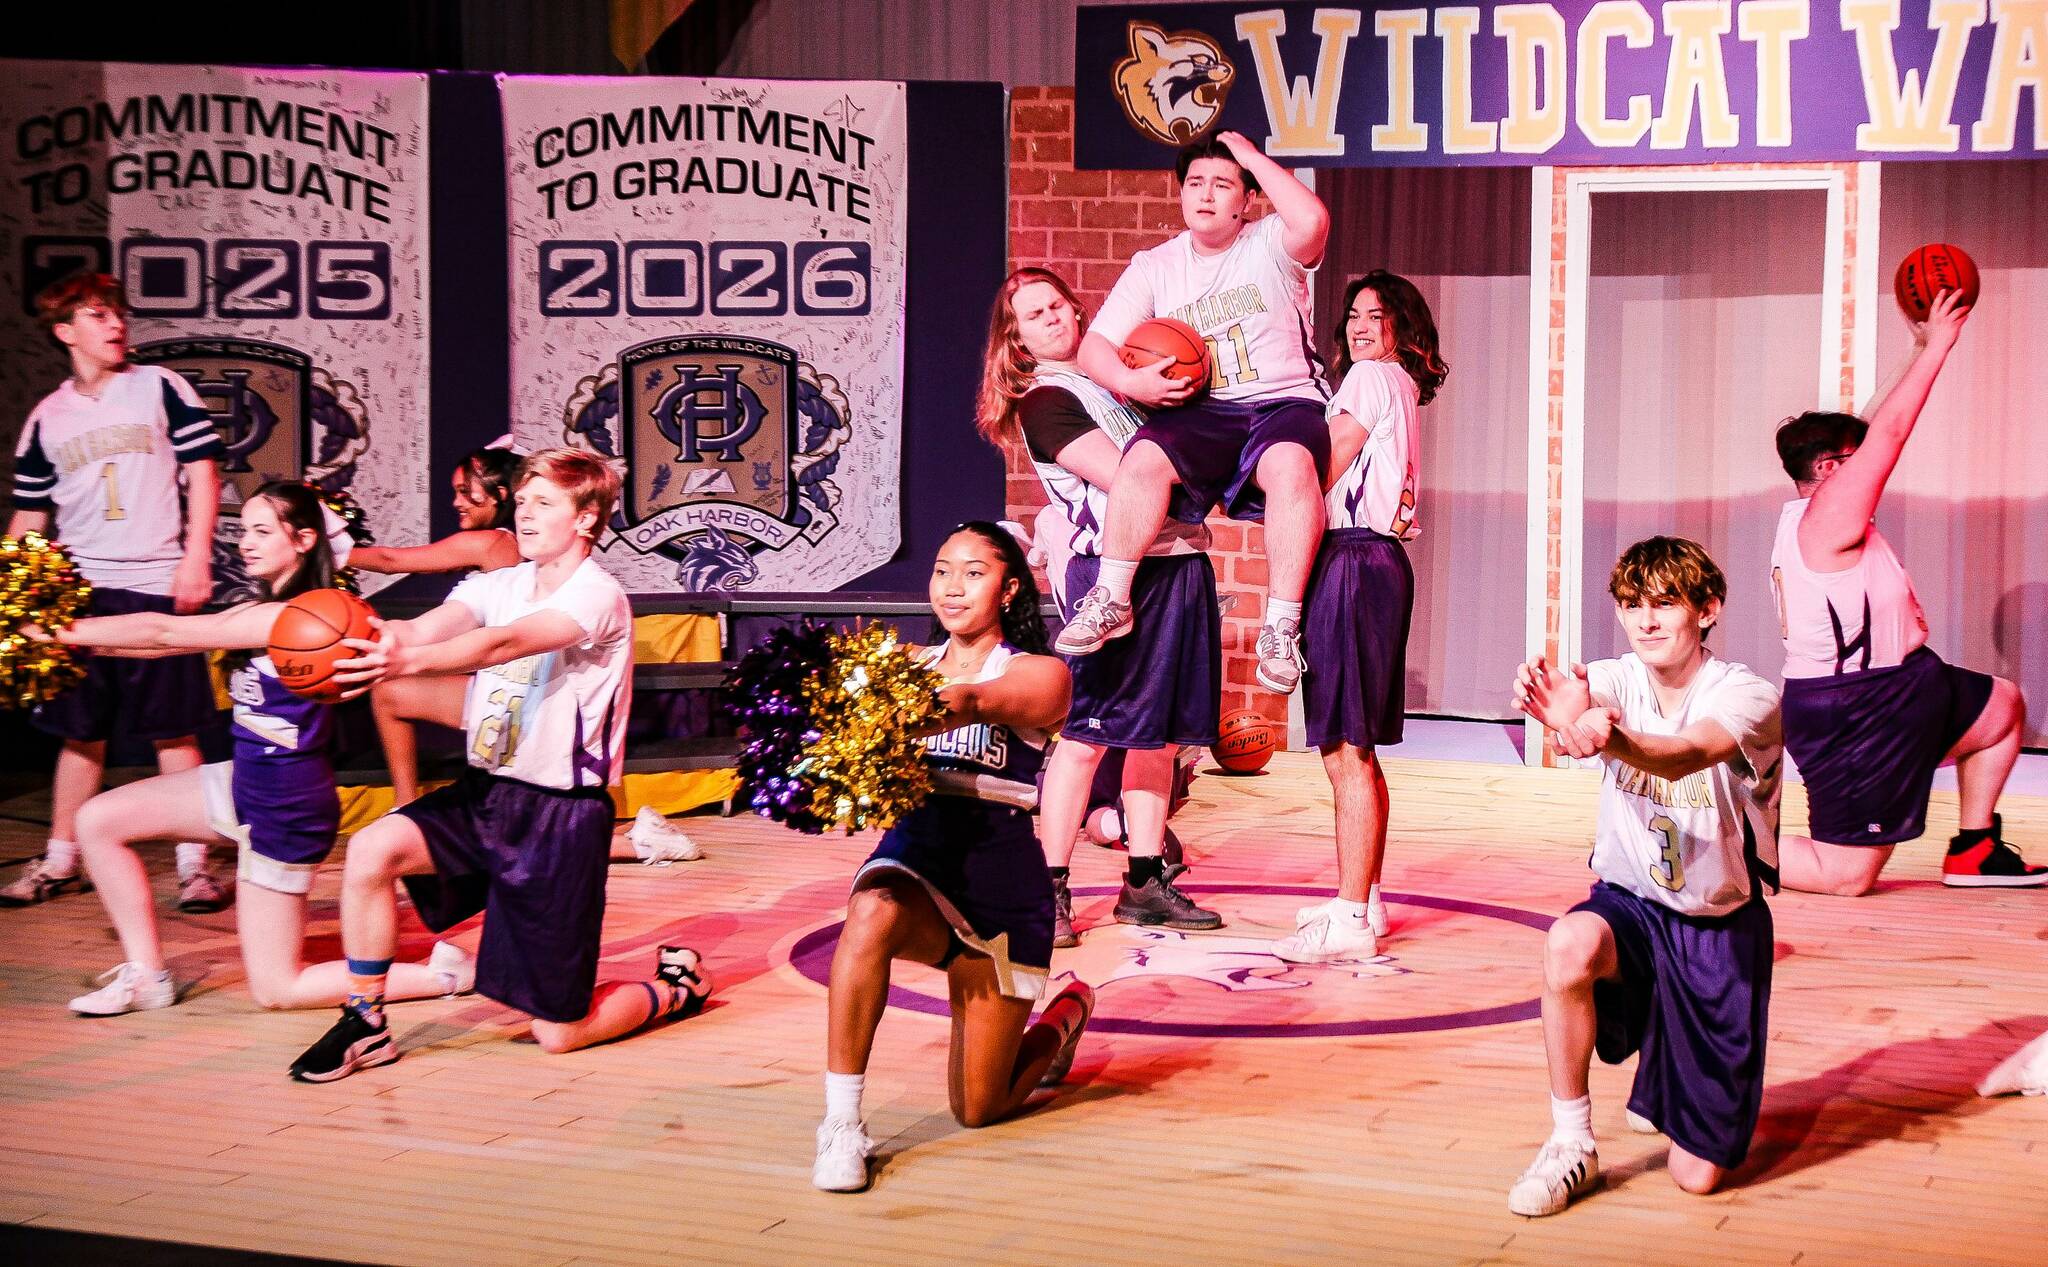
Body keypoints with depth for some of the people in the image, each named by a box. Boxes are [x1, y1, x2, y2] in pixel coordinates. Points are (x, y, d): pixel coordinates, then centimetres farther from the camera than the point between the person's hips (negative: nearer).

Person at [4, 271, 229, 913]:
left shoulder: (159, 388, 2)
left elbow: (203, 470, 0)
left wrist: (195, 557, -9)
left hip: (157, 586, -3)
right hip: (78, 593, 3)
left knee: (174, 732, 0)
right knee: (80, 733, 10)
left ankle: (193, 863, 7)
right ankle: (60, 861, 20)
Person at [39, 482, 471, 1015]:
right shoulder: (263, 612, 7)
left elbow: (164, 632, -21)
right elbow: (169, 639, 4)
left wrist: (64, 630, -14)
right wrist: (76, 639, -6)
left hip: (287, 803, -9)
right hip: (247, 780, 9)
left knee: (276, 988, -2)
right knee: (98, 821, 5)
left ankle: (445, 972, 4)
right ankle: (147, 975, 14)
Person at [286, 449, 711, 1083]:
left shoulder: (597, 597, -15)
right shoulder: (497, 585, 6)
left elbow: (506, 643, -33)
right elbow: (431, 625, -15)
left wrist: (409, 661, -49)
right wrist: (379, 636, -39)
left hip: (562, 814, -6)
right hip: (485, 794, 6)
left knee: (559, 1033, -1)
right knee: (371, 849, -22)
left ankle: (675, 986, 29)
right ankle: (365, 1026, -4)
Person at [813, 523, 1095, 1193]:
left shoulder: (1041, 673, 0)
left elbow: (975, 701, -23)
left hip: (1002, 880, -2)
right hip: (914, 859, 2)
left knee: (978, 1111, 6)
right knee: (871, 917, -38)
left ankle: (1063, 1019, 39)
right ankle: (840, 1125, -27)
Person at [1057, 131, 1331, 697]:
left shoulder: (1270, 244, 7)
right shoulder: (1154, 266, 15)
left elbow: (1313, 221, -19)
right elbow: (1094, 346, 8)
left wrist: (1252, 155, -6)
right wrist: (1130, 381, -15)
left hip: (1284, 402, -2)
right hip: (1199, 412, 2)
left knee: (1292, 465, -37)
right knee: (1143, 458, -31)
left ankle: (1282, 627, -35)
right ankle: (1111, 601, -24)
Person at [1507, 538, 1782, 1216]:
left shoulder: (1746, 696, -18)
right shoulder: (1614, 682, -8)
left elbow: (1685, 755, -40)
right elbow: (1577, 705, -33)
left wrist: (1615, 742, -62)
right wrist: (1559, 712, -59)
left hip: (1721, 927, -2)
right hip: (1631, 903, 2)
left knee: (1697, 1174, -2)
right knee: (1569, 944, -37)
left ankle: (1659, 1083, 35)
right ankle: (1571, 1143, -15)